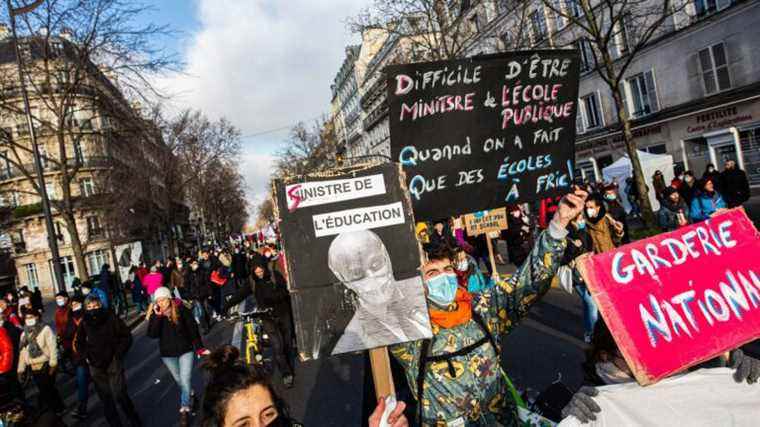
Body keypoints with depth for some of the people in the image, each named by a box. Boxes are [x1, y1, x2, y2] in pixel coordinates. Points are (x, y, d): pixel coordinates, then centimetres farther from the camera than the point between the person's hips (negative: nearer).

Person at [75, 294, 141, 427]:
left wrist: (118, 354, -7)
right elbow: (78, 343, 19)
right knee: (105, 398, 9)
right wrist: (86, 356, 7)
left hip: (113, 362, -3)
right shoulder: (84, 324, 1)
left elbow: (126, 336, -2)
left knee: (119, 395, -10)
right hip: (96, 366, 3)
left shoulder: (111, 318, -8)